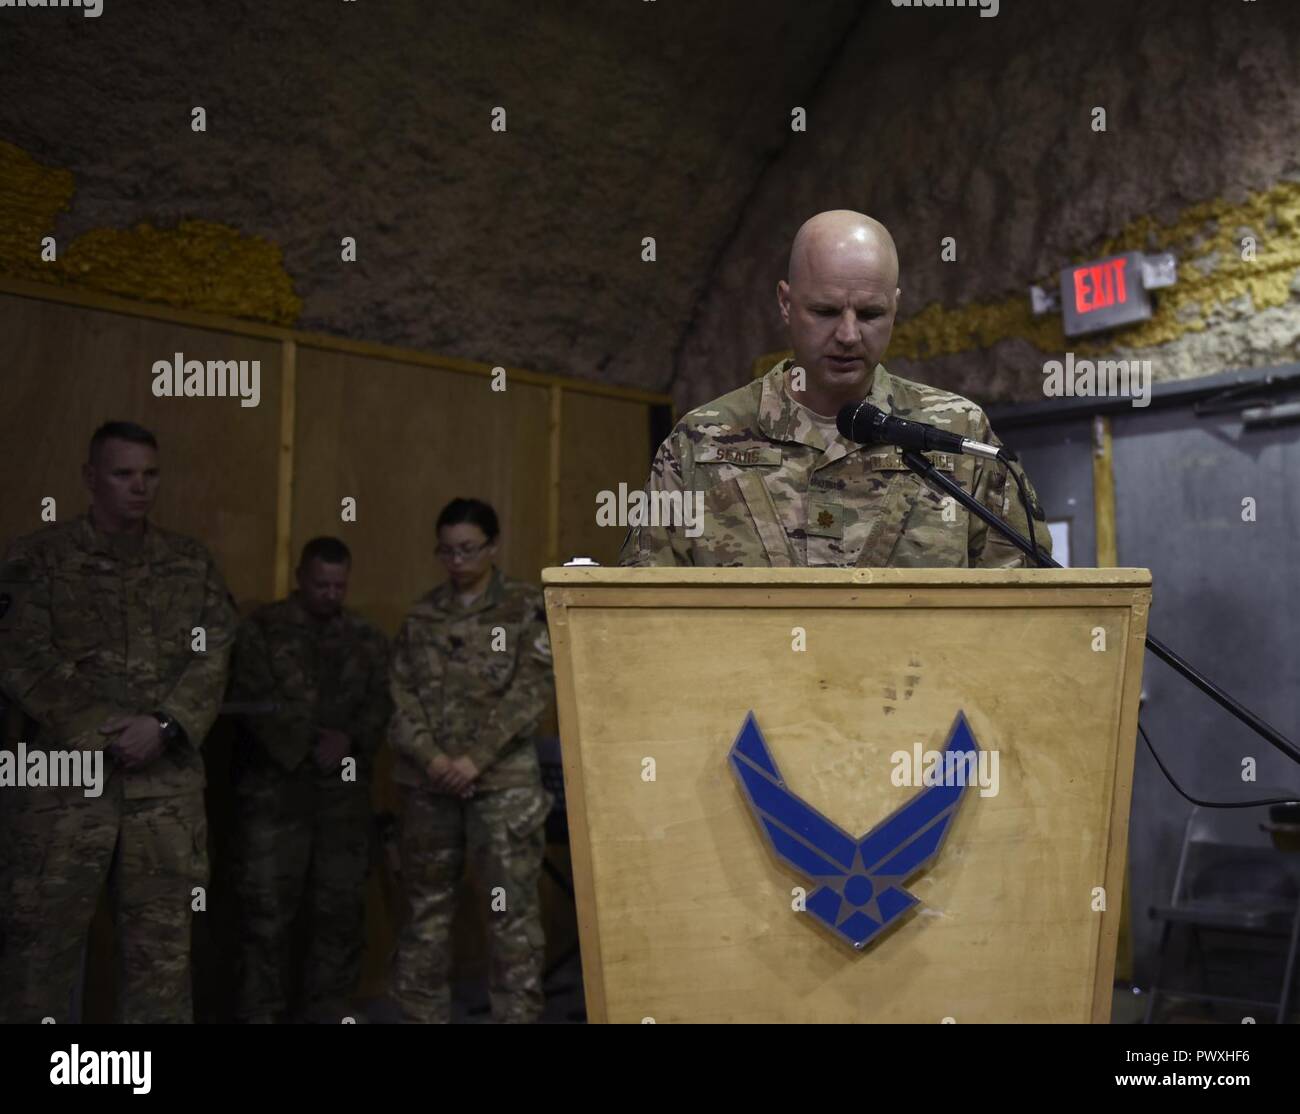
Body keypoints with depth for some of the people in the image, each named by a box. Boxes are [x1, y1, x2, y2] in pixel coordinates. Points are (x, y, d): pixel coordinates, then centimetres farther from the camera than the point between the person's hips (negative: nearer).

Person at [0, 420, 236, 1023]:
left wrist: (163, 725, -13)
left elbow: (214, 657, 3)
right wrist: (106, 731, -13)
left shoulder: (193, 564, 11)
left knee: (162, 945, 9)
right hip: (61, 781, -2)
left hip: (167, 786, 2)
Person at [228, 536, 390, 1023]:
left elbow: (381, 705, 5)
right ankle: (260, 1012, 12)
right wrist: (309, 744, -13)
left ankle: (330, 1010, 21)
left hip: (345, 793, 3)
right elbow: (253, 702, -7)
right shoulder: (261, 628, 2)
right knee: (266, 910, -1)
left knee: (341, 909, 8)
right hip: (274, 790, -3)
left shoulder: (368, 638, 12)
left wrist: (349, 742, -13)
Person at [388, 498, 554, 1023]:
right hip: (428, 780, 4)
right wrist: (430, 756, -10)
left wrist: (475, 758, -14)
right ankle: (421, 1012, 22)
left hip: (503, 779, -3)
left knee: (511, 906, -4)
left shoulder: (526, 607, 1)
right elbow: (402, 694, 6)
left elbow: (530, 691, -7)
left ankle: (517, 1013, 5)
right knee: (427, 904, 11)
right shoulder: (422, 615, 11)